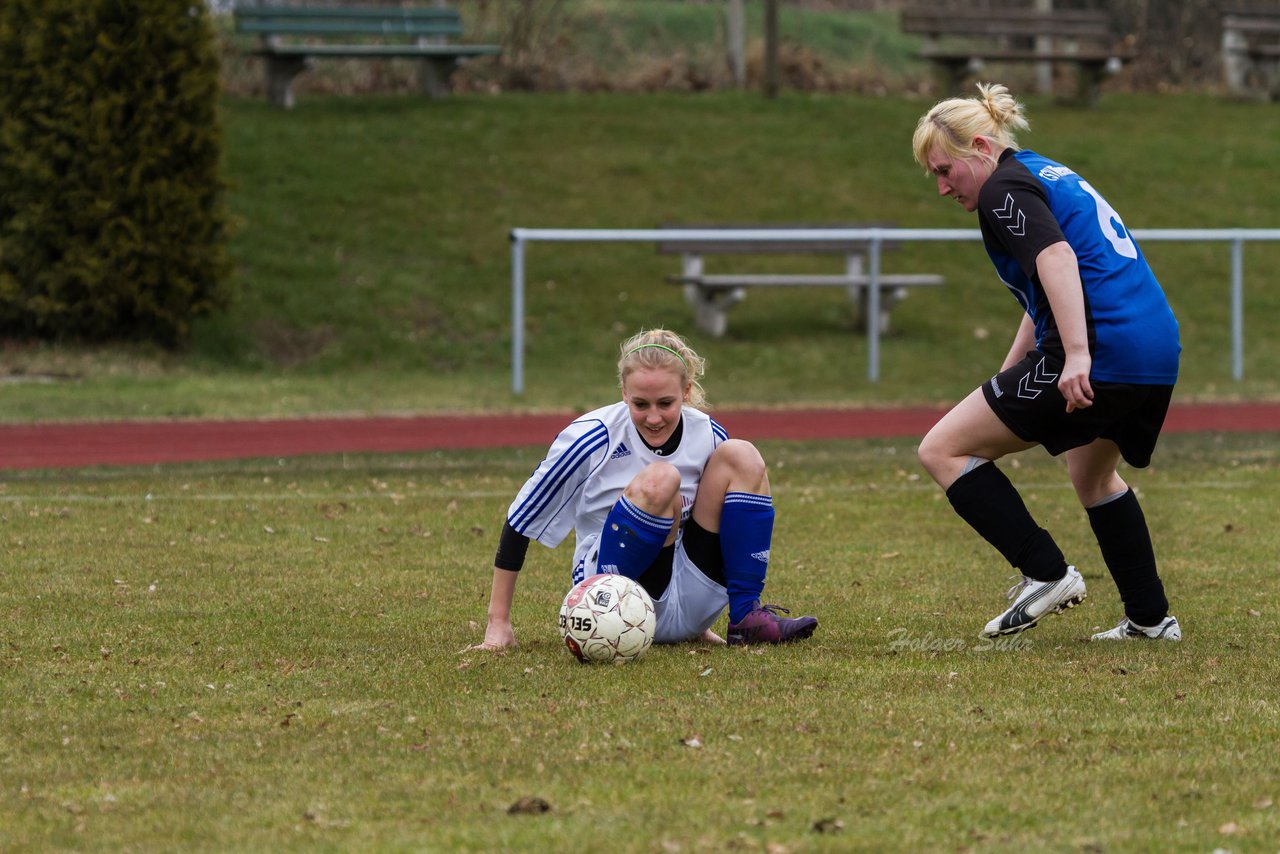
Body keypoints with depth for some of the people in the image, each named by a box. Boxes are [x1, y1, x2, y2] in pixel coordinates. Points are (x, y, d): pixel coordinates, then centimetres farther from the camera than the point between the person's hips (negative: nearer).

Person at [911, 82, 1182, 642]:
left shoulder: (1003, 189, -4)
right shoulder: (1046, 174, 26)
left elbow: (1056, 258, -22)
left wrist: (1076, 354, -31)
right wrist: (1010, 374, 38)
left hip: (1099, 356, -10)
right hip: (1158, 352, 10)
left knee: (942, 450, -3)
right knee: (1093, 475, 35)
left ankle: (1045, 573, -6)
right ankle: (1150, 617, 35)